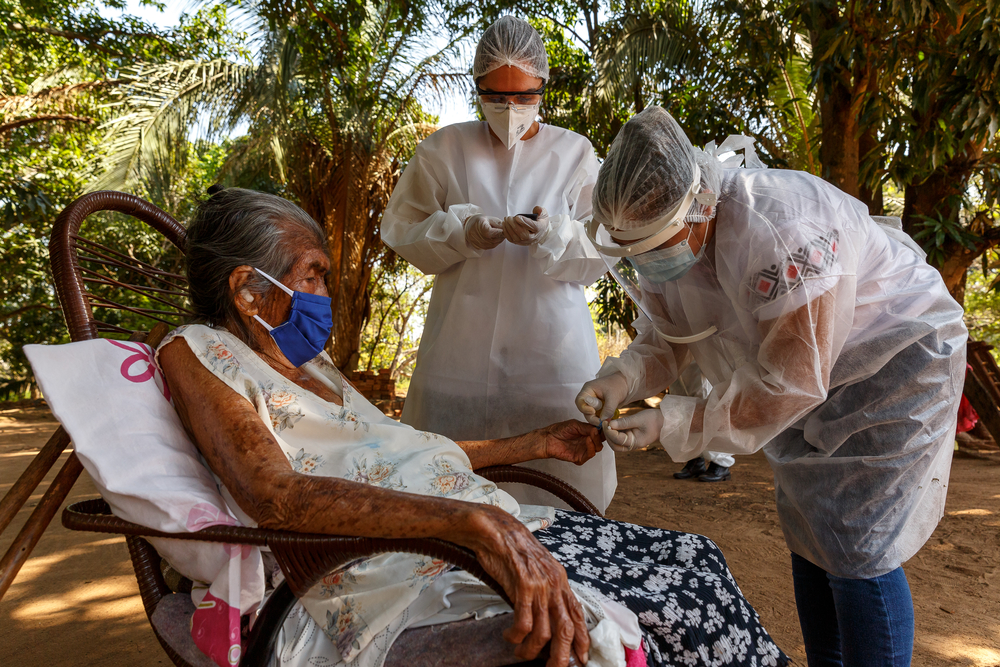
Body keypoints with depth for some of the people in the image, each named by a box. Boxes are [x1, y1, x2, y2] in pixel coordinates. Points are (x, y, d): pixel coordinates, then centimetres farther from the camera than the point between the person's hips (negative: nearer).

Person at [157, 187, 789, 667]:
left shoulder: (310, 364, 23)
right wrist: (476, 520, -31)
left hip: (486, 533, 8)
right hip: (392, 578, -8)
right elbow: (275, 496, -20)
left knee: (690, 560, 1)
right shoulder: (196, 352, -2)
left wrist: (540, 443, 29)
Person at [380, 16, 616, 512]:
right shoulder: (444, 149, 9)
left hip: (551, 349, 0)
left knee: (555, 491, 1)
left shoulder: (574, 153, 8)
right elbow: (403, 232, 7)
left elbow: (598, 256, 3)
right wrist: (463, 232, -11)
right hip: (463, 350, 1)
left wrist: (550, 235, -18)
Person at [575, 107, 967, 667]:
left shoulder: (781, 233, -38)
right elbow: (664, 340, -3)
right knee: (808, 533, 15)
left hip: (895, 360, -8)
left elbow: (790, 381, -35)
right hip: (811, 370, 8)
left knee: (857, 548, -8)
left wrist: (676, 424, -35)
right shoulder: (662, 242, -13)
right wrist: (622, 378, -25)